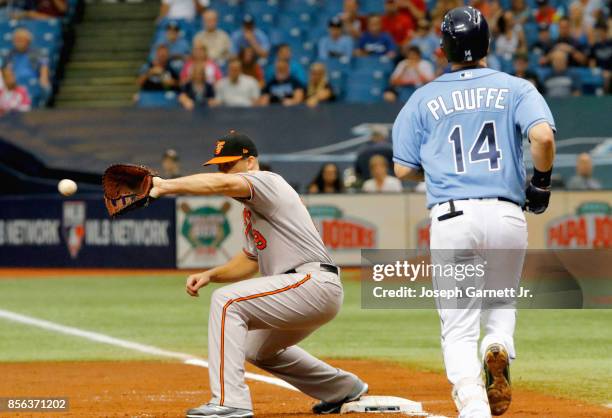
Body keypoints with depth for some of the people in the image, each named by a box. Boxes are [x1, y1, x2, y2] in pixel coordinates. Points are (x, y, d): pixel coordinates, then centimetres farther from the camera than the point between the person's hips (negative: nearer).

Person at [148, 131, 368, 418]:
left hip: (313, 283, -11)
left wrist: (166, 186, -39)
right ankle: (344, 389, 39)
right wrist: (210, 275, 8)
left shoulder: (267, 181, -9)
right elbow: (250, 260, 25)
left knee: (227, 300, -21)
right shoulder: (251, 208, 21)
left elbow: (224, 184, -30)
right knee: (259, 348, 29)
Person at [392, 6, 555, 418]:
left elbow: (404, 170, 9)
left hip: (452, 218, 0)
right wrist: (542, 181, 5)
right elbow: (543, 136, -11)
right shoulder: (516, 89, 7)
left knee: (459, 328, 3)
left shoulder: (424, 99, 10)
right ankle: (499, 347, -11)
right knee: (501, 302, 24)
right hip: (508, 215, 1)